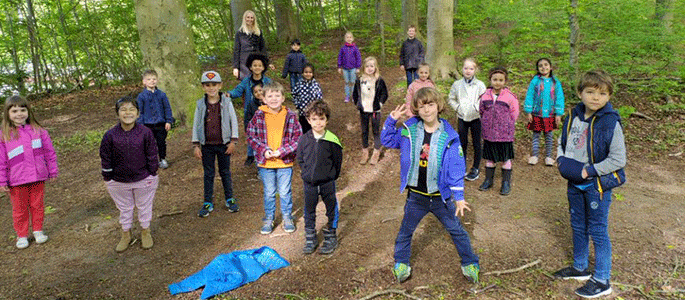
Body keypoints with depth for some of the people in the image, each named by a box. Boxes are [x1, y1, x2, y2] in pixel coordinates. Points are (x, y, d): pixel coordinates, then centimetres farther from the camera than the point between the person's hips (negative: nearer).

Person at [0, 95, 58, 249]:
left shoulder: (38, 131, -3)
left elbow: (49, 152, 5)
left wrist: (53, 172, 7)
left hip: (37, 177, 1)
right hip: (16, 181, -1)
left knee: (37, 205, 14)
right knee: (20, 209, 12)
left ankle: (38, 230, 32)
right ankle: (22, 235, 27)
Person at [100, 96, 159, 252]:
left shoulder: (145, 132, -14)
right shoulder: (110, 135, -13)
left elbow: (152, 155, -6)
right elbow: (106, 159, -4)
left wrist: (152, 175, -2)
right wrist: (108, 179, -1)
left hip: (144, 180, -1)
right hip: (119, 182, 1)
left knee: (144, 206, 17)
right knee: (124, 208, 19)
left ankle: (145, 232, 39)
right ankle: (125, 235, 39)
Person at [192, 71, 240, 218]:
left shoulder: (226, 102, -4)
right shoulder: (200, 104, -1)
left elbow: (234, 121, -1)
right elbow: (196, 125, 3)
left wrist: (233, 141, -5)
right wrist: (195, 145, 0)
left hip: (223, 144, -1)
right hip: (207, 145, 1)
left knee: (225, 172, 12)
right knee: (208, 174, 10)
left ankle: (229, 199, 27)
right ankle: (208, 203, 21)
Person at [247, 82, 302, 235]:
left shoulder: (290, 116, -6)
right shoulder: (259, 116, -5)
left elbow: (298, 138, -5)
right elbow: (250, 135, 0)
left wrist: (282, 151, -14)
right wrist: (264, 150, -13)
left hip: (285, 162, 0)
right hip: (265, 162, 1)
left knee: (285, 192, 11)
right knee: (269, 193, 14)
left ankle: (287, 218, 31)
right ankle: (268, 219, 32)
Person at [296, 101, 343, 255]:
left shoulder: (332, 140, -11)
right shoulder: (304, 139, -5)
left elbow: (338, 160, -2)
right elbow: (300, 159, 7)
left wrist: (331, 175, -2)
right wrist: (307, 173, 3)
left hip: (327, 182, -2)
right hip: (309, 183, 2)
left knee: (331, 209, 11)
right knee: (309, 211, 13)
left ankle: (330, 238, 28)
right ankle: (310, 239, 30)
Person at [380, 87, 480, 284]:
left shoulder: (449, 136, -12)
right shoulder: (409, 130, -6)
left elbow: (456, 168, -9)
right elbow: (387, 141, 7)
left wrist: (459, 197, -10)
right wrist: (392, 120, -8)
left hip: (441, 196, -1)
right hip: (416, 196, 2)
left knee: (457, 230, 14)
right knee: (405, 231, 16)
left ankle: (470, 264, 35)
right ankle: (401, 263, 38)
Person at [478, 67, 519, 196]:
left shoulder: (510, 97, -8)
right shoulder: (485, 96, 1)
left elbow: (514, 115, -1)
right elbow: (481, 112, 13)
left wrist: (506, 127, -2)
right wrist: (486, 125, 9)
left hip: (505, 135, -3)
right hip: (488, 134, 3)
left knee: (506, 159, 7)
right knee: (489, 157, 14)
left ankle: (506, 183, 19)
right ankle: (488, 180, 28)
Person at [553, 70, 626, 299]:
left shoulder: (611, 123, -17)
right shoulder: (574, 117, 1)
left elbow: (618, 159, -17)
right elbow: (562, 142, 16)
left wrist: (589, 171, -20)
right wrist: (562, 160, -1)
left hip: (598, 185, -6)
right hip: (575, 184, 6)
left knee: (598, 231, 4)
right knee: (578, 227, 19)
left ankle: (602, 281, 19)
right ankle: (580, 268, 38)